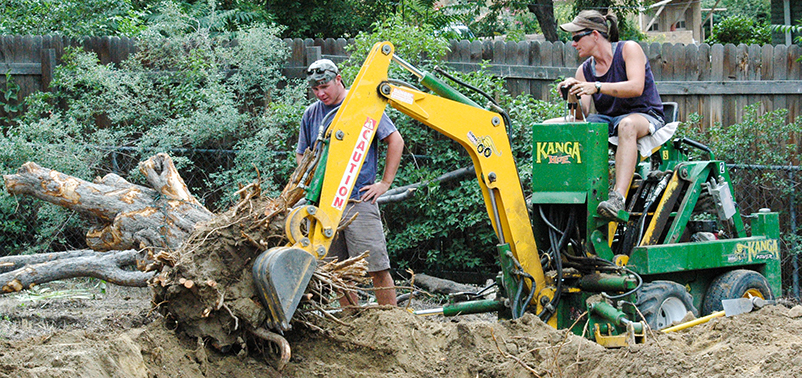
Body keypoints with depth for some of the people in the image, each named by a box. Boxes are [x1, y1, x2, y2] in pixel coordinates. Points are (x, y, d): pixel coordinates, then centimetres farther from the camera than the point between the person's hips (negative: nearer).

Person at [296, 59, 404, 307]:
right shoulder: (311, 114, 13)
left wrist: (385, 183, -3)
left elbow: (396, 141, 1)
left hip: (359, 201, -5)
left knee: (377, 268, -9)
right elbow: (301, 156, 23)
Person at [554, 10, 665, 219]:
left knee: (627, 125, -42)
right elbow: (581, 116, 1)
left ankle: (618, 197, -55)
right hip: (607, 119, 6)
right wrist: (573, 97, -21)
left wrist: (597, 87, -32)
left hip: (645, 116, -6)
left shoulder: (629, 49, -5)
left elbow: (636, 87, -22)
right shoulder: (585, 70, 10)